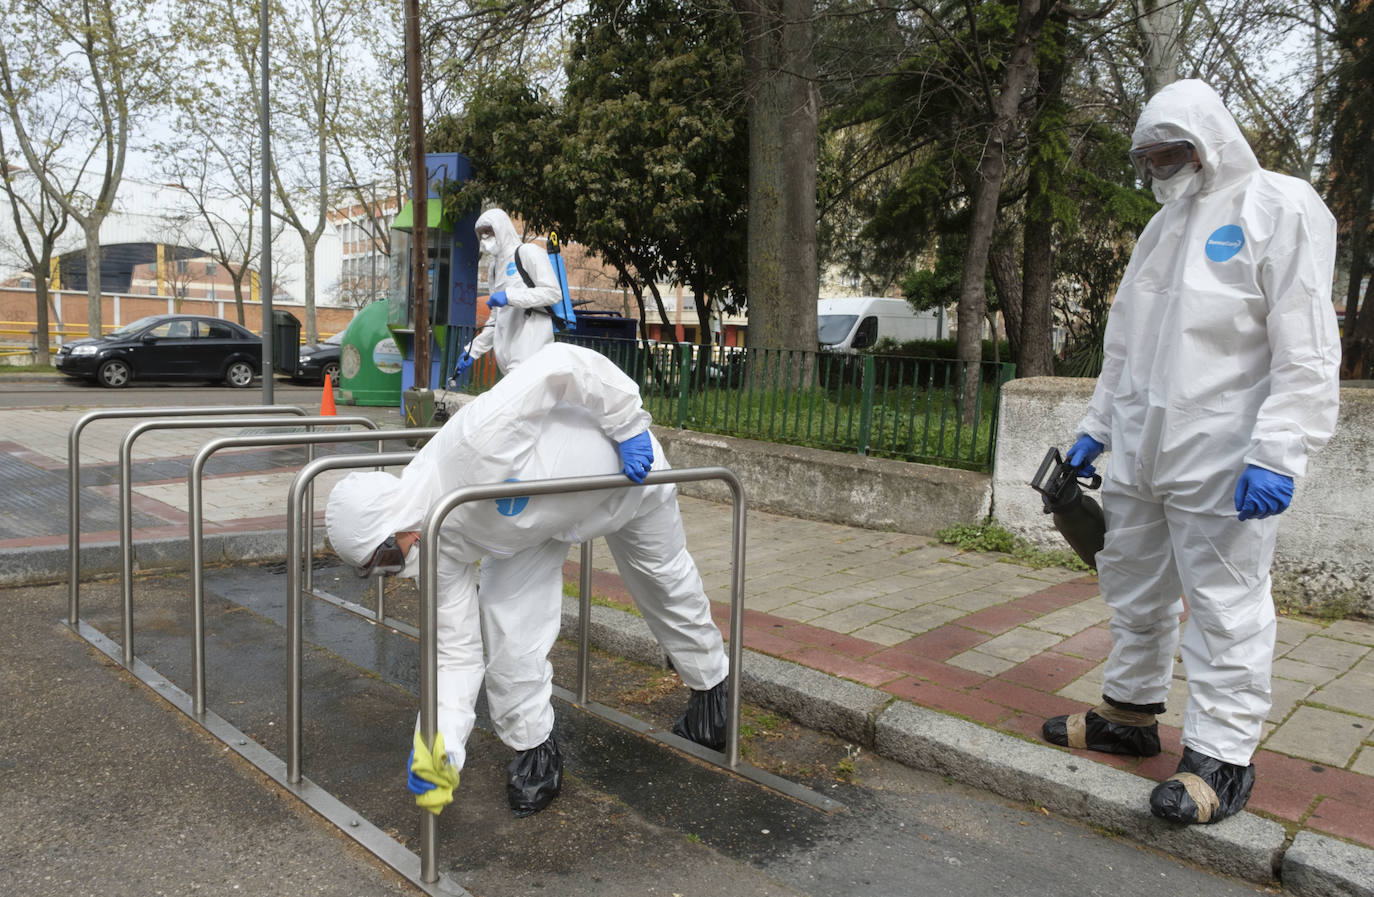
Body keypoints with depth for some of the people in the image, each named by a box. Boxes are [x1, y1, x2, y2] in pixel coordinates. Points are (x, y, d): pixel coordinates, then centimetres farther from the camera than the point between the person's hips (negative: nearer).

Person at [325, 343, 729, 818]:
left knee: (666, 583, 18)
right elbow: (457, 650, -19)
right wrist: (442, 743, -30)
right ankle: (534, 748, 8)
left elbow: (566, 363, -42)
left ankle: (710, 693, 44)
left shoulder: (473, 442, -46)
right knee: (506, 618, -14)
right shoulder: (442, 543, -23)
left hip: (625, 463, -4)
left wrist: (631, 427, -33)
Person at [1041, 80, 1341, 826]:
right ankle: (1129, 715, 30)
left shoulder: (1280, 208, -5)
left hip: (1220, 460, -8)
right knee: (1134, 590, 15)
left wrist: (1277, 453, -21)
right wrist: (1095, 428, 20)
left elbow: (1306, 353, -13)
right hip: (1137, 455, 8)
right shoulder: (1162, 226, 18)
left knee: (1224, 603, -1)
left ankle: (1222, 757, 10)